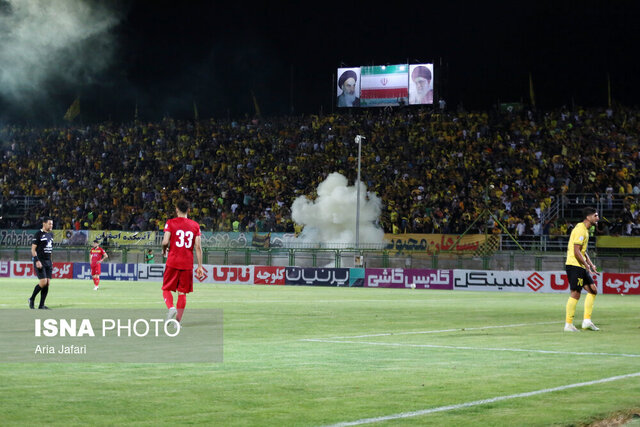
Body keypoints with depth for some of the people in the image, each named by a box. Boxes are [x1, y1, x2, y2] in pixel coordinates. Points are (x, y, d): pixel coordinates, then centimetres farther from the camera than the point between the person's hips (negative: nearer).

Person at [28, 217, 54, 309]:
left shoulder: (51, 234, 15)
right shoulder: (38, 234, -8)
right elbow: (33, 249, -10)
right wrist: (37, 260, -20)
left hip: (48, 261, 7)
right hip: (39, 262, -7)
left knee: (47, 283, 0)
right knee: (43, 282, -15)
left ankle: (41, 305, 4)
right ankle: (32, 299, 6)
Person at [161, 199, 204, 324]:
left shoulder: (171, 223, -2)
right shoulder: (195, 225, 5)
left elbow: (165, 241, -11)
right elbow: (198, 247, 2)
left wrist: (164, 250, 12)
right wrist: (200, 266, 5)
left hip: (173, 262, -2)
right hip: (188, 264, 2)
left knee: (166, 289, 9)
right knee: (182, 292, 8)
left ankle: (171, 308, -19)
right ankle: (178, 321, 5)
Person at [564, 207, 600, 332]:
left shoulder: (585, 230, 18)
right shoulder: (580, 230, -15)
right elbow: (576, 252, -20)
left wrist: (591, 264, 16)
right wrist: (587, 266, -18)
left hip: (581, 266, 10)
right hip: (574, 265, -10)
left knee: (592, 290, 6)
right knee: (575, 293, -8)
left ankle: (587, 321, 7)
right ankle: (568, 324, -3)